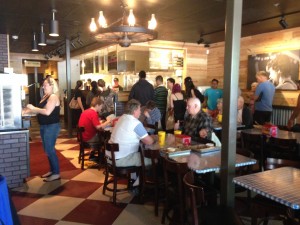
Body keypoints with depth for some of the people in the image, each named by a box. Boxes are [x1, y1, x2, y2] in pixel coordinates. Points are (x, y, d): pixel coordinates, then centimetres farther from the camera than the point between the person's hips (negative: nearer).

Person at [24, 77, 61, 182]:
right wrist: (30, 110, 2)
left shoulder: (53, 97, -15)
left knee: (50, 150, -7)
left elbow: (47, 112, -25)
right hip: (44, 126, 10)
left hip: (52, 127, -10)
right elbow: (41, 110, 16)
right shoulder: (46, 96, 14)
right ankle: (52, 170, 25)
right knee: (47, 150, 14)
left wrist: (33, 108, -16)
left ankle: (56, 173, 1)